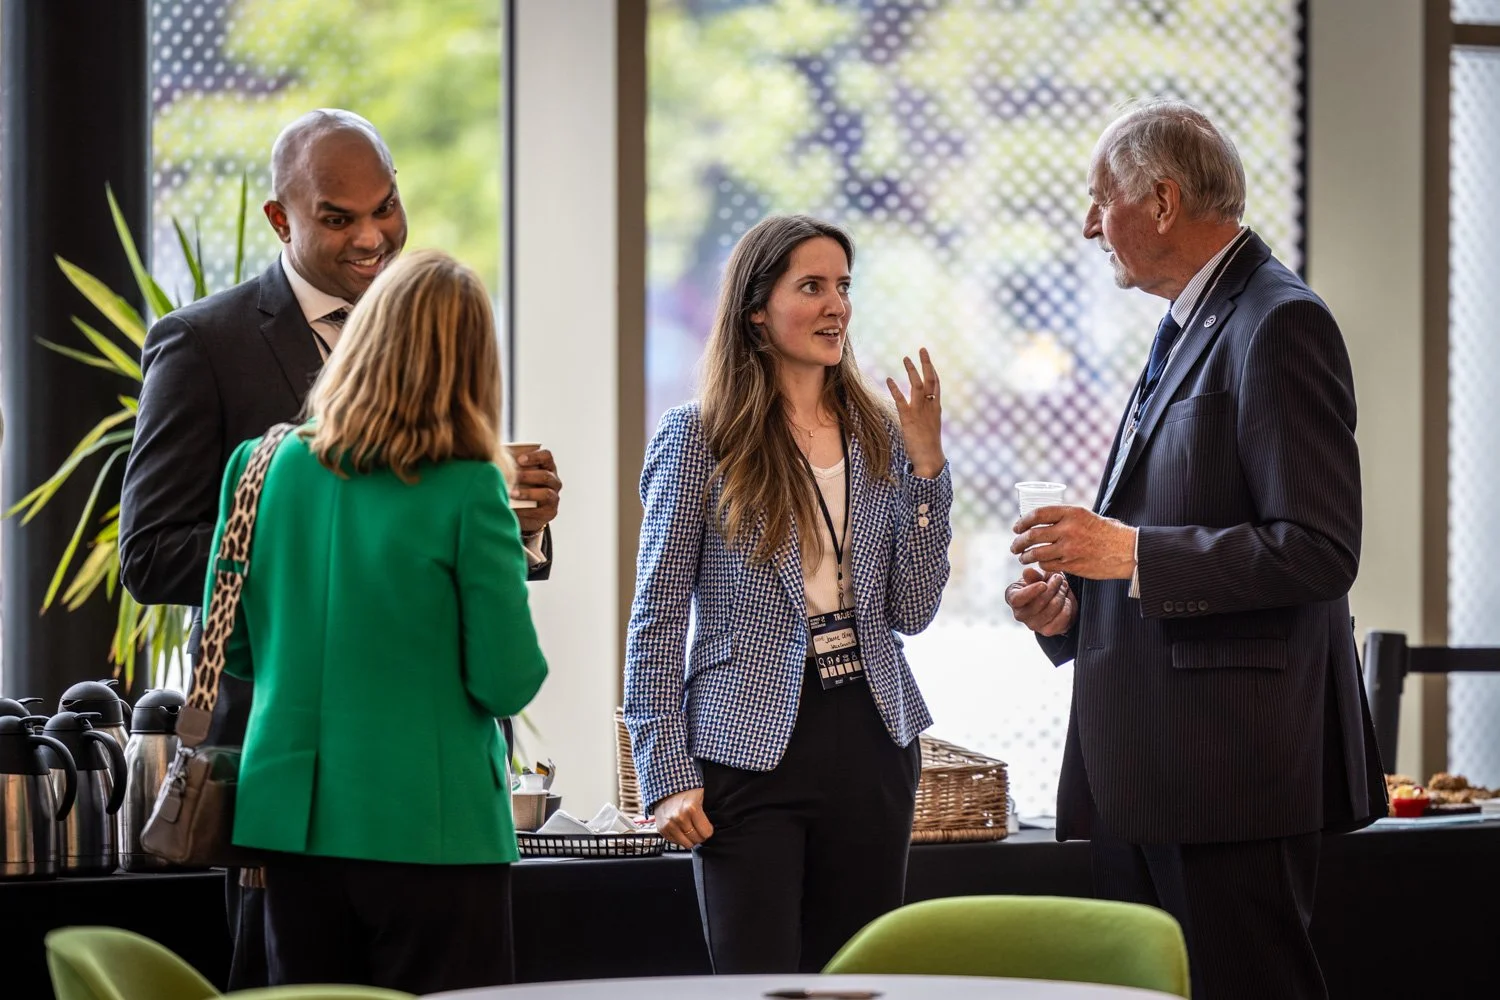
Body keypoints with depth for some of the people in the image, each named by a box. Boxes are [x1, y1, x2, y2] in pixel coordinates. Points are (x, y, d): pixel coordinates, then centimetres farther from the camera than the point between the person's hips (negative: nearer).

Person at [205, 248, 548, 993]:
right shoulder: (469, 492, -12)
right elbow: (508, 681, -11)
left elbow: (230, 648, 9)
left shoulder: (264, 466, 1)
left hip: (292, 815, 5)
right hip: (429, 824, -5)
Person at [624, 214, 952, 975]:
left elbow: (911, 611, 5)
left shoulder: (876, 436, 8)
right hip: (753, 749, -4)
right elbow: (657, 621, -3)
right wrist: (668, 775, -9)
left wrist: (925, 465, -3)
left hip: (871, 739, 4)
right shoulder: (698, 439, -3)